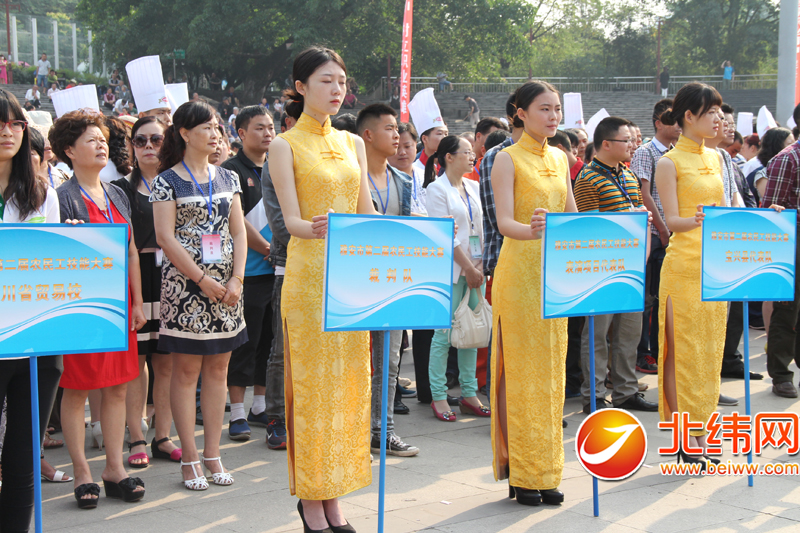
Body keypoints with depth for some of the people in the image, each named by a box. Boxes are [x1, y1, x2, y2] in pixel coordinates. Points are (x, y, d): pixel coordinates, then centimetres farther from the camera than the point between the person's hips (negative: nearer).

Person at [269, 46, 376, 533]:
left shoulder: (352, 143, 14)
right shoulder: (285, 146, -2)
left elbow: (368, 212, 12)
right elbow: (291, 220, -10)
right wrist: (314, 229, -31)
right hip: (308, 273, -5)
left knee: (348, 382, 6)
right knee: (312, 382, -3)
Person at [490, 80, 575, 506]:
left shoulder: (559, 158, 14)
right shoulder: (508, 159, -6)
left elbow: (573, 217, 14)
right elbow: (503, 222, -16)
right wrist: (532, 230, -36)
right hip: (519, 268, -6)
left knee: (550, 370, 8)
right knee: (520, 368, -4)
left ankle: (545, 471, 15)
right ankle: (521, 474, 2)